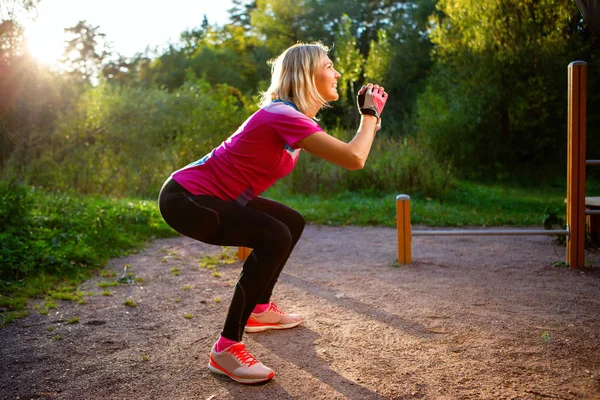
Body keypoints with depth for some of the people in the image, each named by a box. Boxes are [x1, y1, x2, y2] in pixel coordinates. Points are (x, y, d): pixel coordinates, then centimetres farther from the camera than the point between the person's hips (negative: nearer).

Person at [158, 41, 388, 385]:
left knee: (293, 223, 15)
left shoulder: (292, 115, 7)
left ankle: (260, 309, 29)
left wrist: (368, 116, 4)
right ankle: (226, 349, -17)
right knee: (275, 237, -25)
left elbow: (346, 151, 14)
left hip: (208, 195, 10)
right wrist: (372, 113, -13)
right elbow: (354, 159, -29)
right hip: (185, 198, -10)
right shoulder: (283, 115, -24)